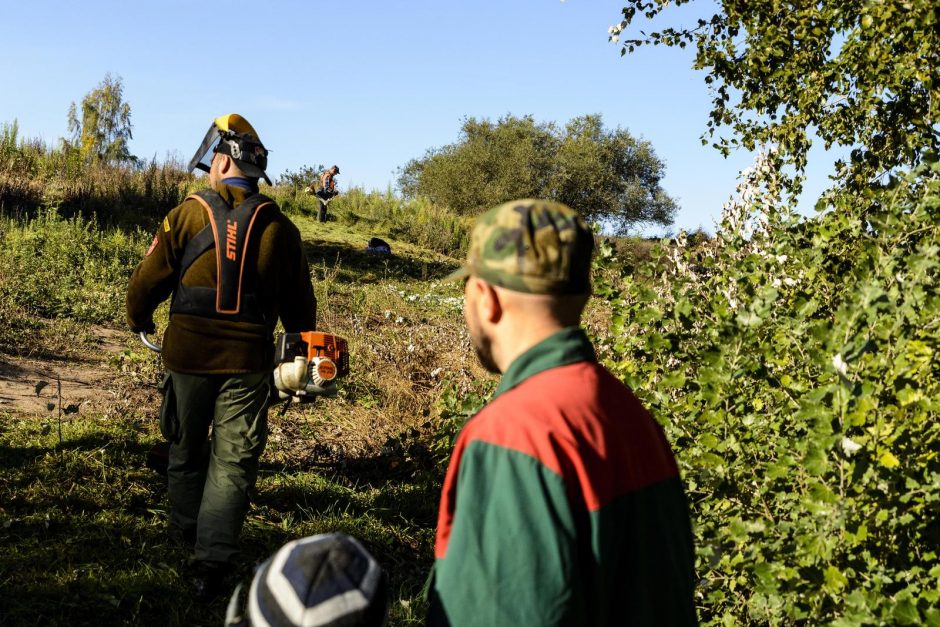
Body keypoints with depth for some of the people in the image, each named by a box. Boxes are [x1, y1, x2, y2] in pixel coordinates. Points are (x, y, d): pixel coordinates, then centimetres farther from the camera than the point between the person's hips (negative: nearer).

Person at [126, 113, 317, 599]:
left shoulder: (187, 215, -5)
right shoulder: (278, 227, -1)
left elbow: (148, 281, 0)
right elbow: (300, 304, 5)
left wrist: (138, 320, 21)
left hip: (188, 354, 0)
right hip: (248, 360, 0)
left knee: (186, 448, 20)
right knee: (233, 460, 5)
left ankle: (186, 532, 38)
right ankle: (213, 558, -1)